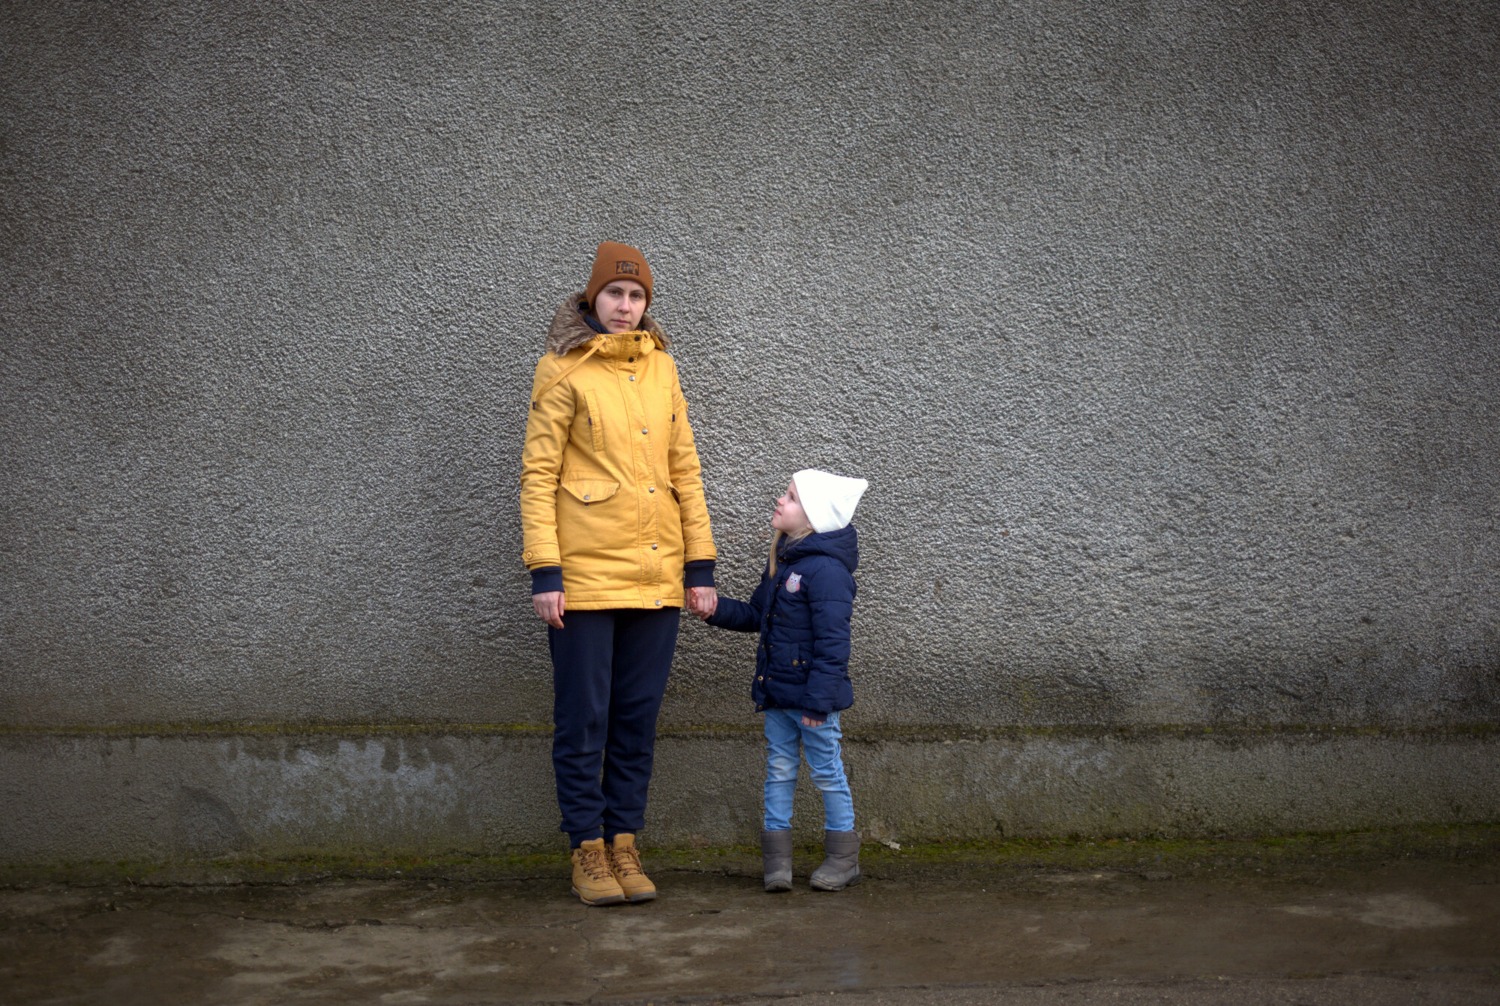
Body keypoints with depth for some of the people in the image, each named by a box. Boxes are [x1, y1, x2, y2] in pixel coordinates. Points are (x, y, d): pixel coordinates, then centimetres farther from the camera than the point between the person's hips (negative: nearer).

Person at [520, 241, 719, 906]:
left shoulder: (661, 367, 11)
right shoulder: (563, 370, -2)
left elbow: (684, 468, 12)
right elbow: (537, 474, -5)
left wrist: (701, 564, 7)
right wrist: (544, 572, -13)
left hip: (656, 575, 5)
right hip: (584, 572, -4)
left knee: (638, 716, 9)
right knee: (584, 717, 2)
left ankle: (624, 845, 19)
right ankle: (588, 852, 13)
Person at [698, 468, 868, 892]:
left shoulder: (826, 570, -19)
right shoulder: (782, 561, 10)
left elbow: (832, 642, -21)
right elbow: (756, 615, 20)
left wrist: (819, 698, -23)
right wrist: (719, 610, 4)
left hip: (812, 696, -8)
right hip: (777, 692, 8)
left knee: (827, 772, 5)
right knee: (779, 771, 10)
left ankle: (843, 857, 19)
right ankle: (777, 858, 17)